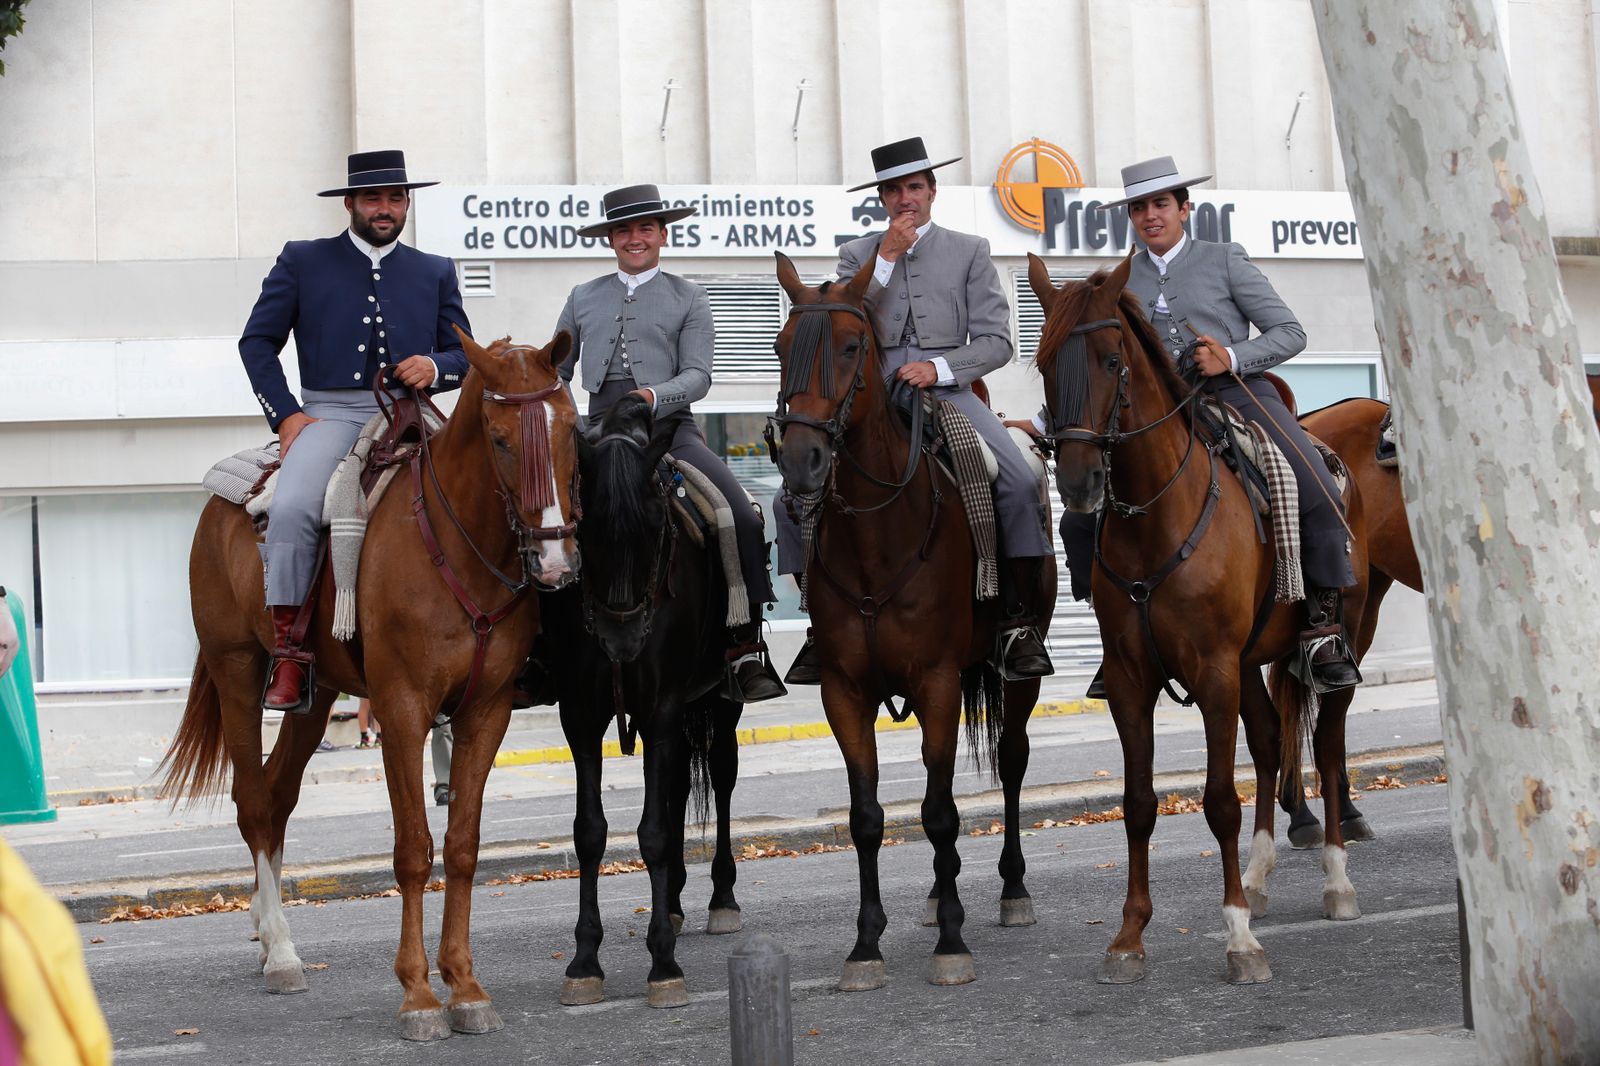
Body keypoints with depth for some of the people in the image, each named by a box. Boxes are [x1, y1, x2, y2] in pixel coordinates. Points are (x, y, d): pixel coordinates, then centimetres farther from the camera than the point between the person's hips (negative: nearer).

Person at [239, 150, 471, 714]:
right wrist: (285, 414, -3)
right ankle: (288, 651, -24)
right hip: (330, 413, -1)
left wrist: (436, 366, -6)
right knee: (291, 508, -31)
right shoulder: (302, 261, 13)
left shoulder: (435, 272, 19)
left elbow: (465, 357, 18)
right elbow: (257, 340, 10)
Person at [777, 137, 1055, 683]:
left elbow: (995, 341, 4)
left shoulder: (970, 251, 11)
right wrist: (886, 258, -6)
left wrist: (939, 367, -13)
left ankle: (1022, 623, -18)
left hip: (948, 389, -1)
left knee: (1022, 485, -26)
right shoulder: (858, 255, 14)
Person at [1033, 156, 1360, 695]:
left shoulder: (1225, 261, 8)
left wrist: (1232, 358, -13)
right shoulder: (1122, 282, 16)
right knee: (1081, 520, -10)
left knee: (1319, 496, -26)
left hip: (1240, 395, -3)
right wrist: (1044, 425, 12)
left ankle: (1323, 623, -11)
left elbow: (1290, 333, 4)